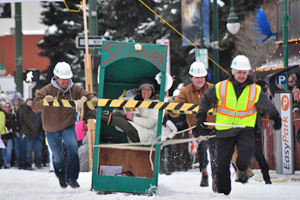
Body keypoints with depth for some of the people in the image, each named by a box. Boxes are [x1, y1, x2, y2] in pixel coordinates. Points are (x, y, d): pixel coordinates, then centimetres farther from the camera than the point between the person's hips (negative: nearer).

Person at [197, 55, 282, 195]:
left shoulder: (255, 90, -2)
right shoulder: (221, 87, -5)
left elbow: (268, 106, 13)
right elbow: (206, 98, 12)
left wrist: (276, 119, 22)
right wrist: (201, 115, 7)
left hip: (245, 128, -1)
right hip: (225, 129, 1)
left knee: (247, 149, -30)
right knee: (222, 163, 2)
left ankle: (242, 168, 0)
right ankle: (223, 192, 18)